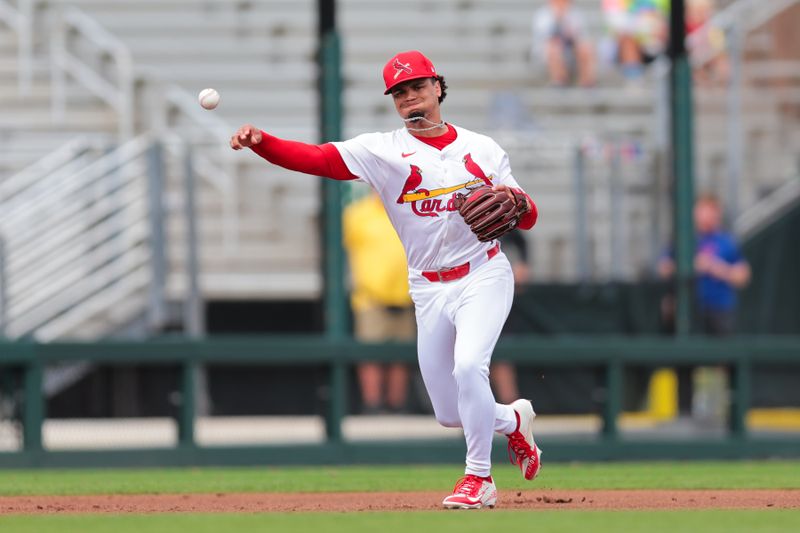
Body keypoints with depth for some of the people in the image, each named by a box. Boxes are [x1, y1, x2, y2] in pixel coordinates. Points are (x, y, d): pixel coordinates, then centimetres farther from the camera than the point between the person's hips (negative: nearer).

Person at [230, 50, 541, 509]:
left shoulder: (482, 149, 3)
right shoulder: (383, 150, 0)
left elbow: (528, 220, 4)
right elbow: (315, 158, -14)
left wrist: (516, 198, -20)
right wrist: (259, 142, -30)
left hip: (483, 277, -2)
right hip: (429, 290, 2)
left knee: (468, 366, -27)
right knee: (451, 414, 4)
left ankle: (479, 479, -12)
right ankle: (513, 421, 36)